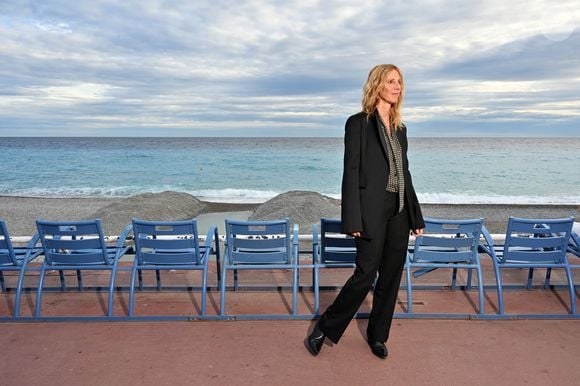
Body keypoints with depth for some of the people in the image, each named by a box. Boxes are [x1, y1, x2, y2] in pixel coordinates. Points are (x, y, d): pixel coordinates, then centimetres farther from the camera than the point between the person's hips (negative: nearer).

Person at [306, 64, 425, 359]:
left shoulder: (400, 128, 15)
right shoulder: (358, 123, -4)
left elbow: (405, 173, 17)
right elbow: (351, 173, -10)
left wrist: (416, 216, 15)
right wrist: (353, 220, -16)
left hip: (399, 211, 7)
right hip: (372, 210, -6)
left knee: (392, 276, 9)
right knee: (366, 274, -6)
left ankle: (377, 335, 26)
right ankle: (325, 328, 15)